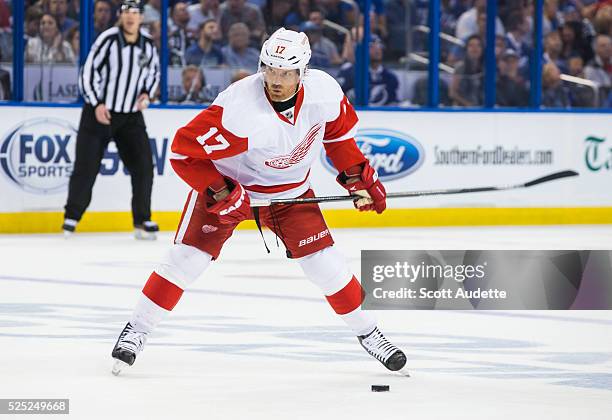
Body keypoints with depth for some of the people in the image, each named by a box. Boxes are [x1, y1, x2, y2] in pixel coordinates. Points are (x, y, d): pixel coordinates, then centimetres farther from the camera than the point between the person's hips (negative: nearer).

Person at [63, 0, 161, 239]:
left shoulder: (147, 44, 0)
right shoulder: (108, 40, -15)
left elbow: (154, 71, 18)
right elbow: (88, 72, -13)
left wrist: (147, 94, 1)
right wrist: (96, 104, -18)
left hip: (131, 115, 4)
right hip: (99, 112, -4)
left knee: (143, 164, -5)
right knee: (86, 166, -2)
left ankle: (142, 220, 3)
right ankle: (72, 216, 11)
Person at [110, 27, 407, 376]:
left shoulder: (324, 91, -22)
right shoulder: (238, 109, -36)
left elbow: (338, 132, 2)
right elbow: (184, 151, -29)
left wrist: (358, 177, 0)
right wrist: (221, 193, -29)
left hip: (292, 191, 3)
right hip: (226, 183, -3)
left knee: (324, 263, -4)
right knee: (188, 256, -12)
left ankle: (366, 330, 16)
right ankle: (138, 329, 3)